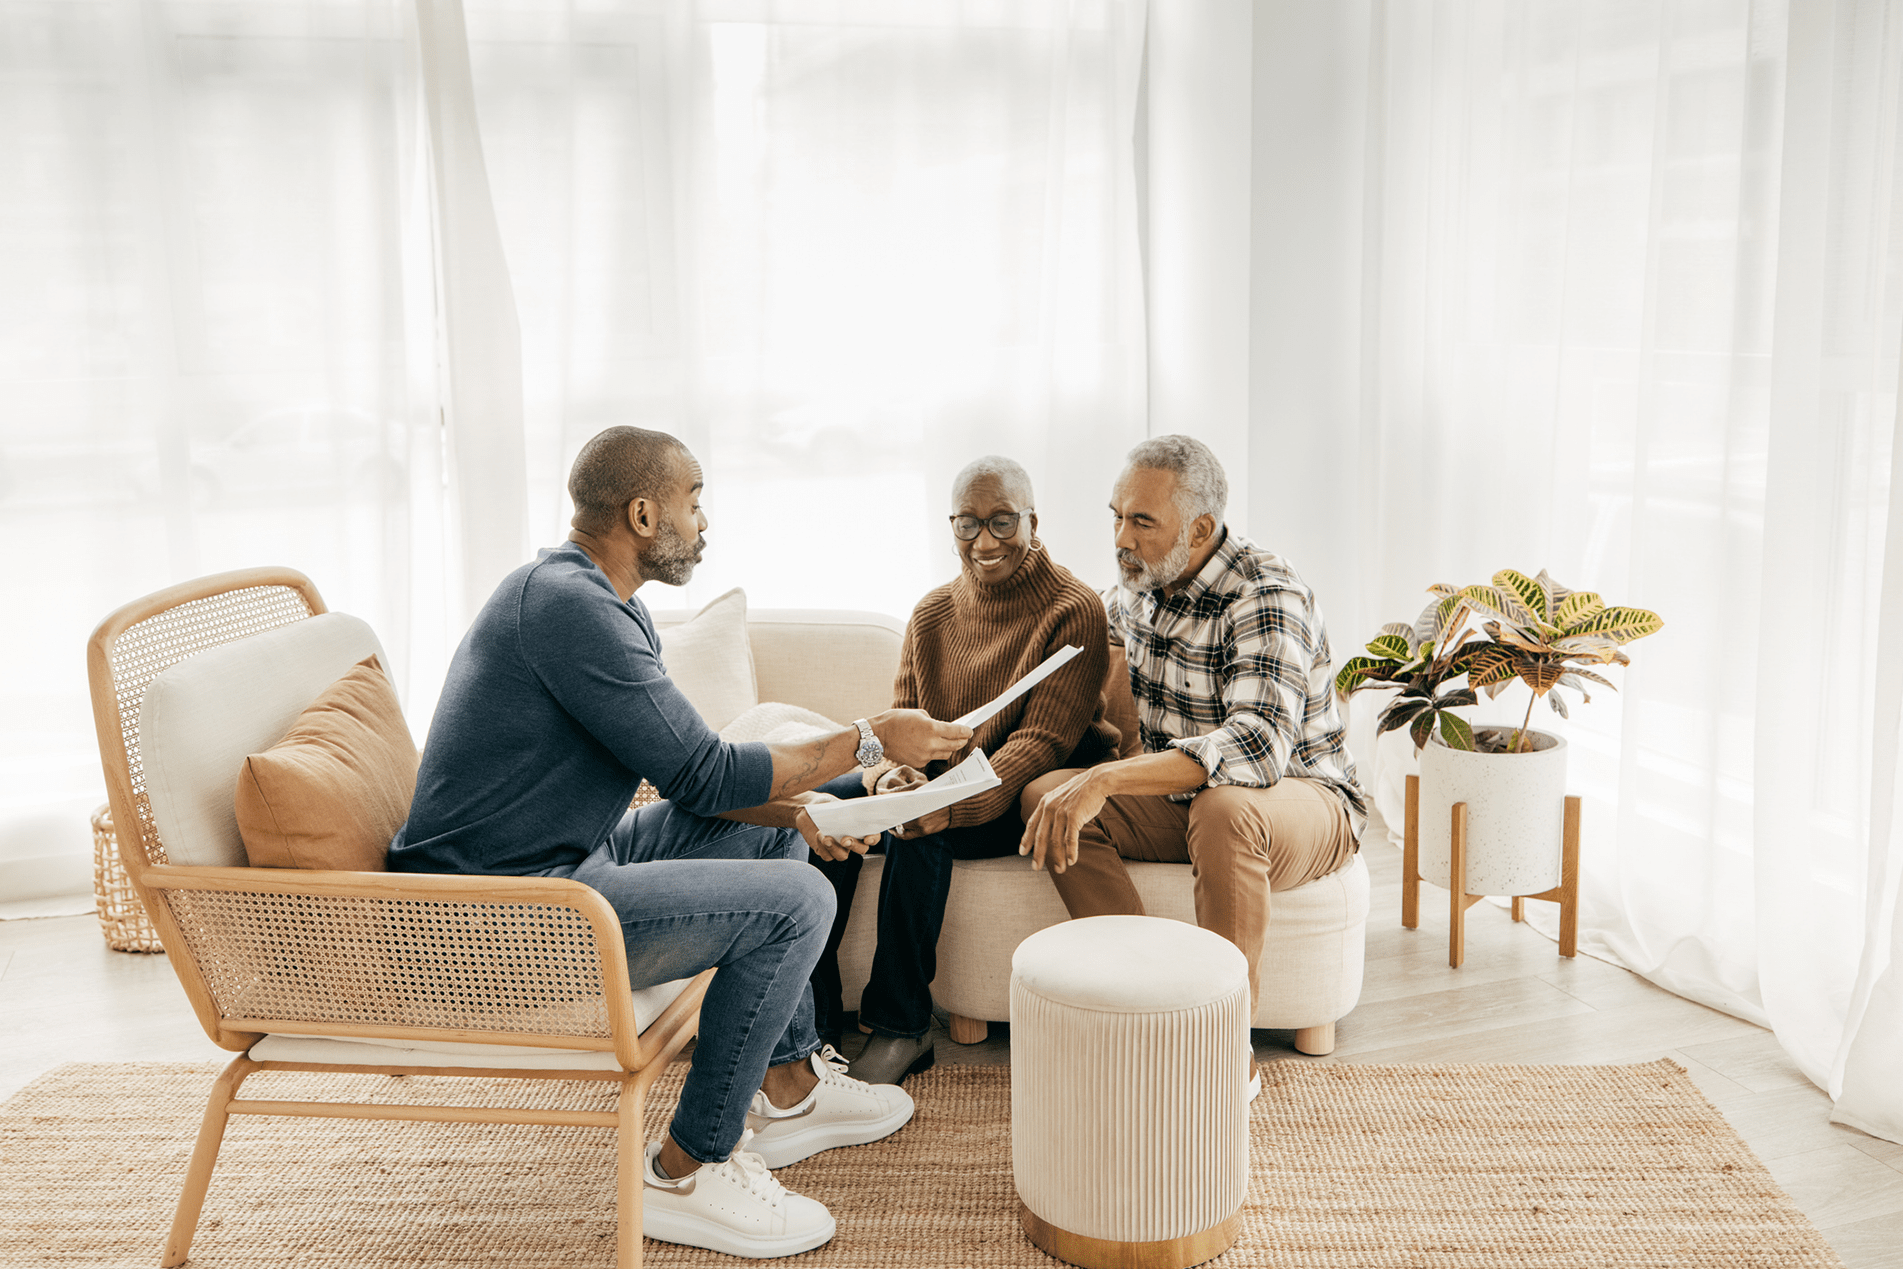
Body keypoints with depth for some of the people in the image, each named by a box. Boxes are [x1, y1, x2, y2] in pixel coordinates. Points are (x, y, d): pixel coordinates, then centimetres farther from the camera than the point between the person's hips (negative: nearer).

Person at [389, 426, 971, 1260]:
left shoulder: (606, 603, 13)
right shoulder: (567, 603, -21)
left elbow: (680, 770, 17)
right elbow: (704, 775, -20)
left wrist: (788, 805, 1)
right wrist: (870, 742, -11)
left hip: (562, 860, 11)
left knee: (772, 834, 18)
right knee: (794, 902, -17)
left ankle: (787, 1091, 24)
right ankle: (686, 1174, -5)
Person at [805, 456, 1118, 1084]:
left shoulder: (1074, 611, -13)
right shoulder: (931, 614, 6)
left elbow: (1043, 740, -21)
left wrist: (957, 804, -37)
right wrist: (895, 773, -22)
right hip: (938, 781, 6)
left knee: (919, 832, -33)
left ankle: (901, 1027, -18)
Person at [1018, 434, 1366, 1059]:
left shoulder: (1266, 597, -24)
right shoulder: (1138, 583, 0)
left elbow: (1260, 745, -40)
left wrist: (1107, 779, -46)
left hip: (1301, 796, -7)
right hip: (1183, 800, 7)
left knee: (1223, 808, -41)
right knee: (1045, 795, -15)